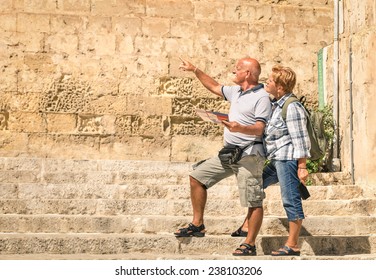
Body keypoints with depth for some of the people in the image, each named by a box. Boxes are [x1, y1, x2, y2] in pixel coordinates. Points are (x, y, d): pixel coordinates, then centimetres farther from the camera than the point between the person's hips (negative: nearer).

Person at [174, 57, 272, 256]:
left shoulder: (262, 97, -11)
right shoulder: (236, 91, 16)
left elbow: (259, 129, -20)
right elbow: (214, 87, 31)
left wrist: (239, 128, -37)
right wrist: (195, 70, 32)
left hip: (249, 155, -9)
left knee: (253, 201, -6)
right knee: (197, 176, 9)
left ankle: (249, 244, 2)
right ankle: (197, 225, 14)